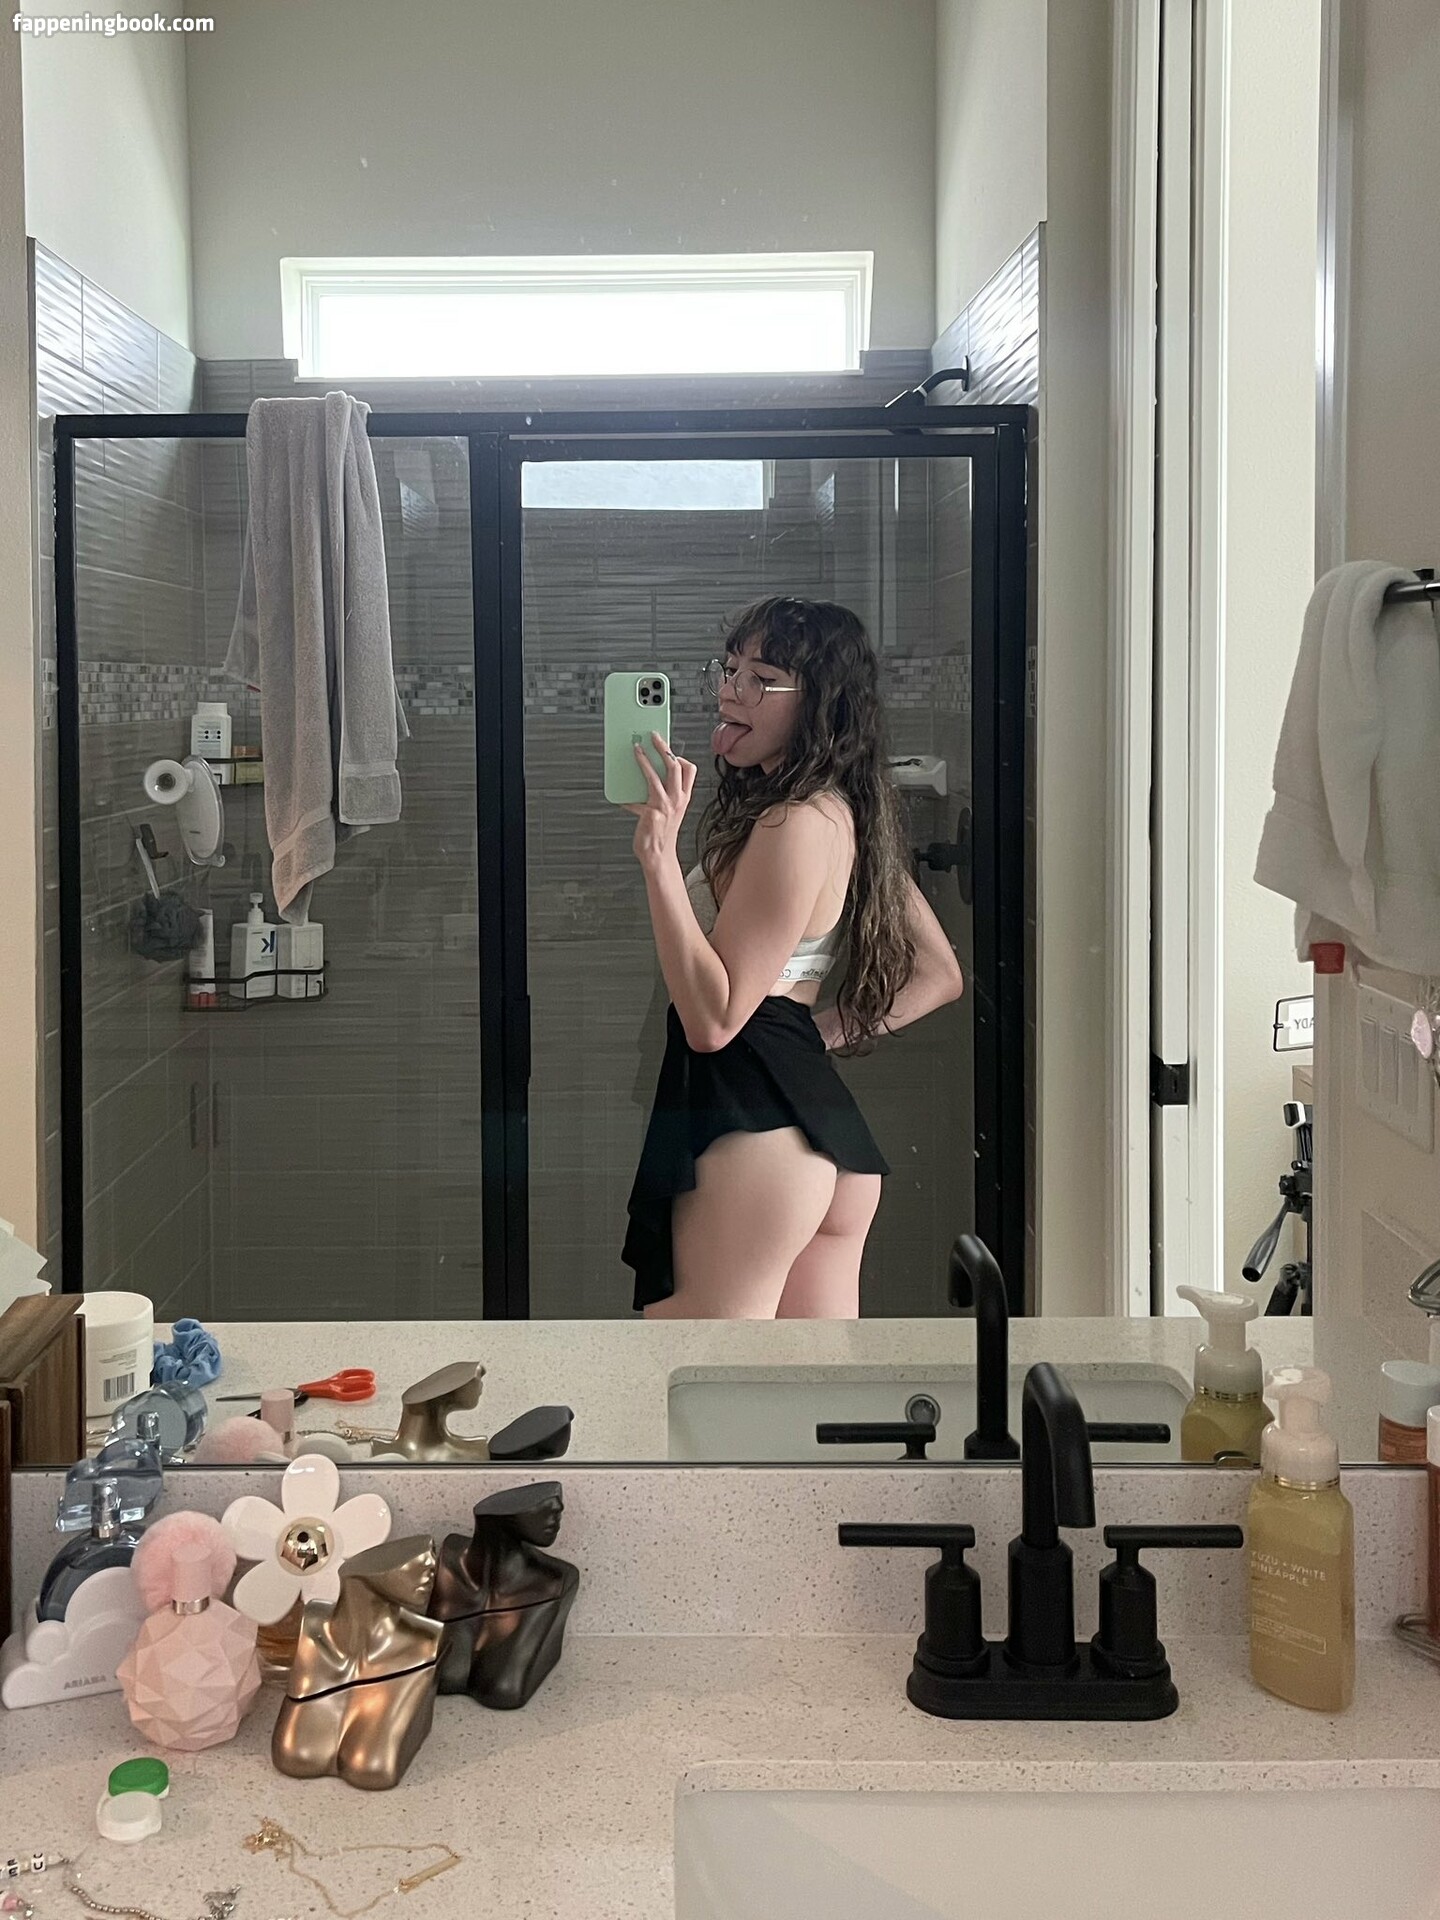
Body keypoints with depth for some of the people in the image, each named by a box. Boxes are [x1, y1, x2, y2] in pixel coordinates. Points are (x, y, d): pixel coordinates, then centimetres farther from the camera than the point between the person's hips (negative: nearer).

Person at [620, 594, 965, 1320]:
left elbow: (713, 1018, -19)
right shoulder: (850, 814, 15)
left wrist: (660, 856, -23)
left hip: (753, 1126, -10)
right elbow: (939, 975, 21)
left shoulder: (796, 823, -15)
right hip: (833, 1131, 10)